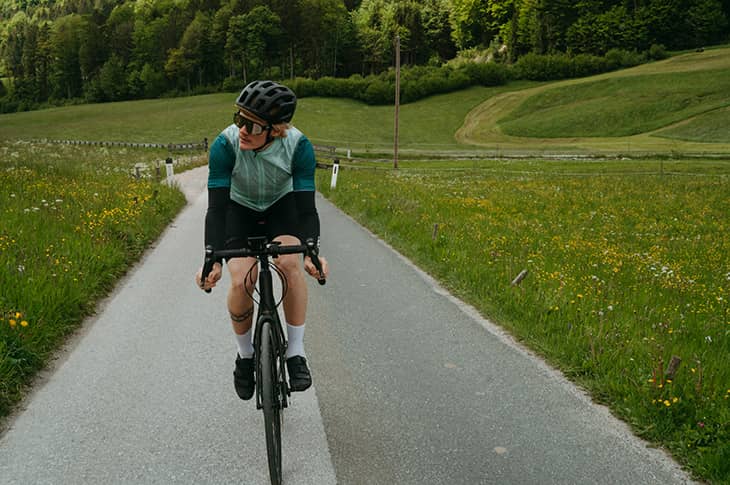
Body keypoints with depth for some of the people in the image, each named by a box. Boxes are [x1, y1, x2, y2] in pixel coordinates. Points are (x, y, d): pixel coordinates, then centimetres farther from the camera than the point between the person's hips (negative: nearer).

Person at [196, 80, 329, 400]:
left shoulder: (298, 146, -31)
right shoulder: (225, 145, -32)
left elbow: (306, 206, -31)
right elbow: (216, 206, -33)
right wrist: (212, 260, -44)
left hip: (282, 206, 0)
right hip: (240, 209, 0)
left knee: (291, 263, -28)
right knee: (241, 281, -19)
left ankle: (296, 353, -13)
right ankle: (245, 355, 8)